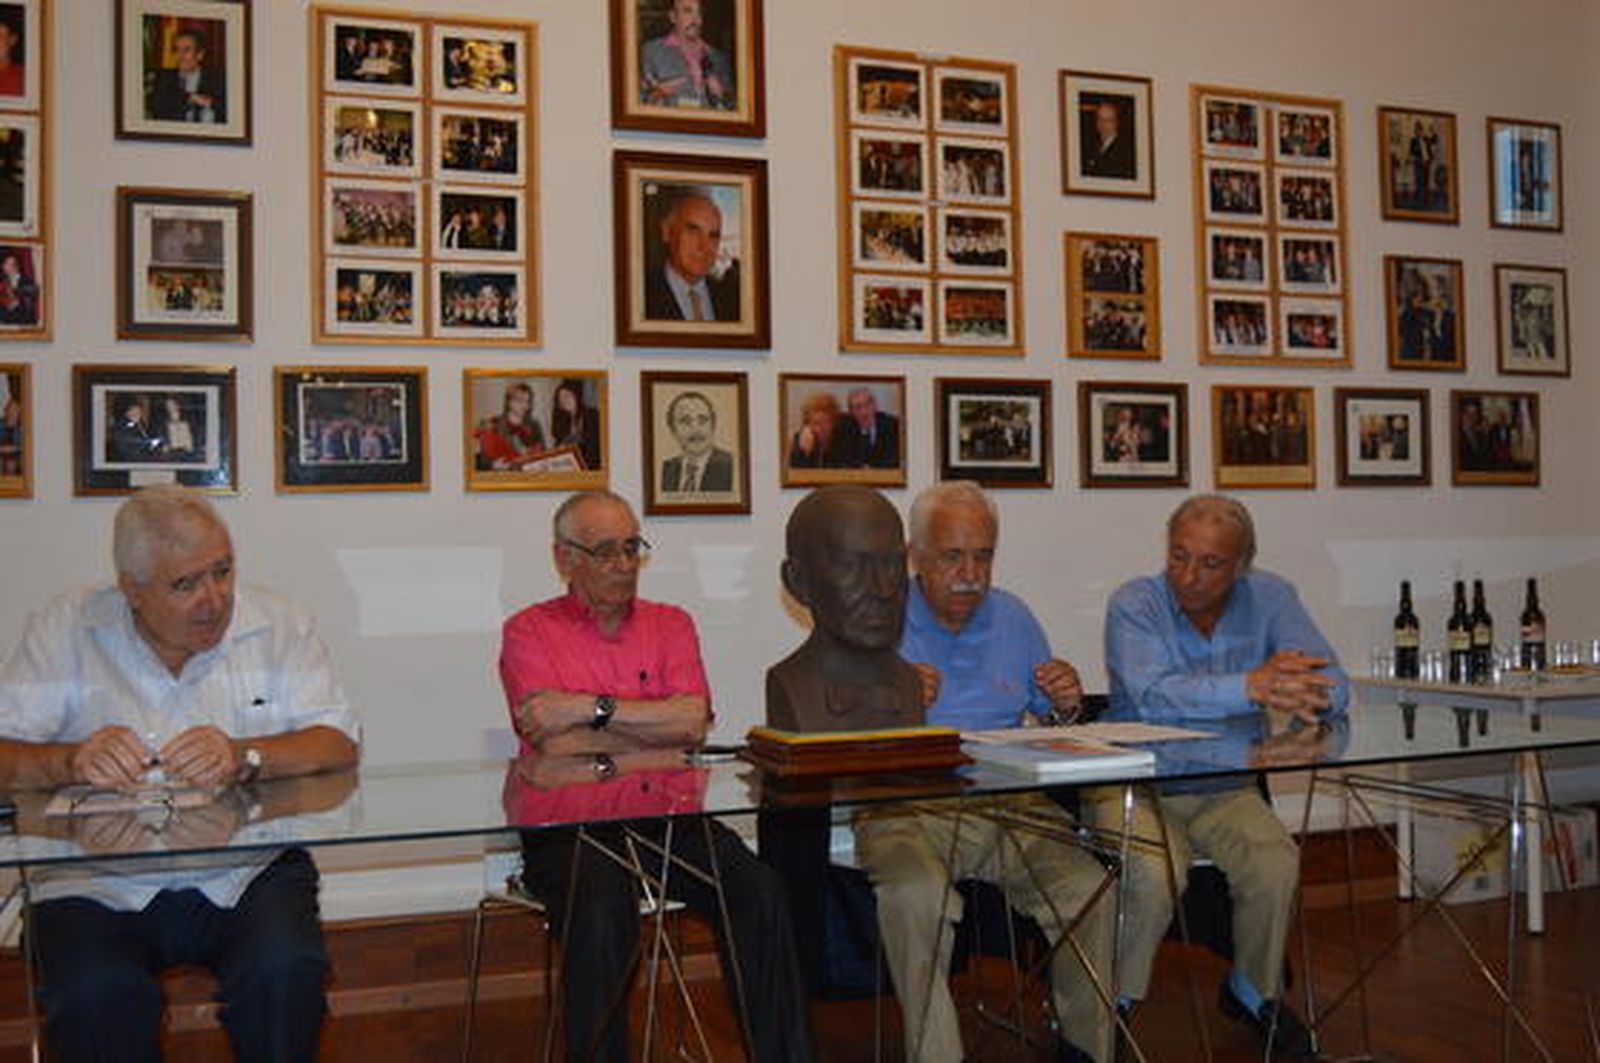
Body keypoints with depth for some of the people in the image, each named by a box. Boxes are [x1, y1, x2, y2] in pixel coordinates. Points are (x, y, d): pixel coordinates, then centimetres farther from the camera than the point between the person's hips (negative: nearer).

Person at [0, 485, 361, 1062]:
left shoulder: (276, 624, 4)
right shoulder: (66, 630, 3)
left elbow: (339, 744, -4)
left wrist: (243, 757, -23)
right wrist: (71, 760, -23)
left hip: (246, 871, 0)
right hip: (99, 880, 0)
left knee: (285, 971, -27)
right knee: (94, 994, -28)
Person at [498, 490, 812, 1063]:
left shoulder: (671, 624, 16)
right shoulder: (529, 631, 6)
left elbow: (694, 720, -2)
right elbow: (555, 743, -8)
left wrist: (592, 708, -9)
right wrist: (660, 726, -1)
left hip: (666, 813, 3)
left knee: (759, 891, -21)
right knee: (602, 910, -33)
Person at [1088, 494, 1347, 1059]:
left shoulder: (1271, 599, 0)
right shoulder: (1135, 604, -12)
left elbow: (1334, 687, -9)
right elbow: (1152, 695, -29)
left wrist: (1301, 695, -33)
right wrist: (1252, 687, -39)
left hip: (1226, 789, 3)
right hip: (1138, 783, -3)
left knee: (1276, 864, -22)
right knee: (1153, 876, -29)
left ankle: (1254, 992, 7)